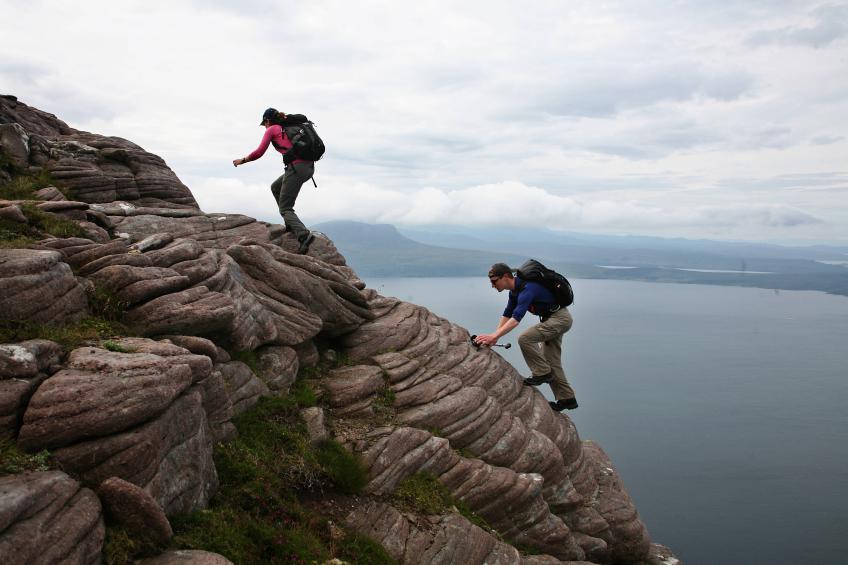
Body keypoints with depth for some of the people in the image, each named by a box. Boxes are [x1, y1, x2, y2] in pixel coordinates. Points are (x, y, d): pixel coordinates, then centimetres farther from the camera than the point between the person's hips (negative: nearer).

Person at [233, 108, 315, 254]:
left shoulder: (272, 129, 7)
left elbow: (259, 152, 1)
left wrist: (242, 160, 15)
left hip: (296, 167, -7)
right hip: (309, 166, 7)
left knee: (285, 209, -2)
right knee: (275, 187, 28)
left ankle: (304, 235, -27)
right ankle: (291, 224, 20)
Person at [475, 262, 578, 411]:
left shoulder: (527, 289, -29)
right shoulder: (515, 290, 3)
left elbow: (516, 318, -39)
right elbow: (507, 314, 12)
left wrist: (494, 336, -42)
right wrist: (494, 335, 2)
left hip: (560, 318, -10)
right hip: (554, 318, 10)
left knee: (525, 338, -24)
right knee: (551, 361, 11)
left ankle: (542, 373, -8)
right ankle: (566, 399, 18)